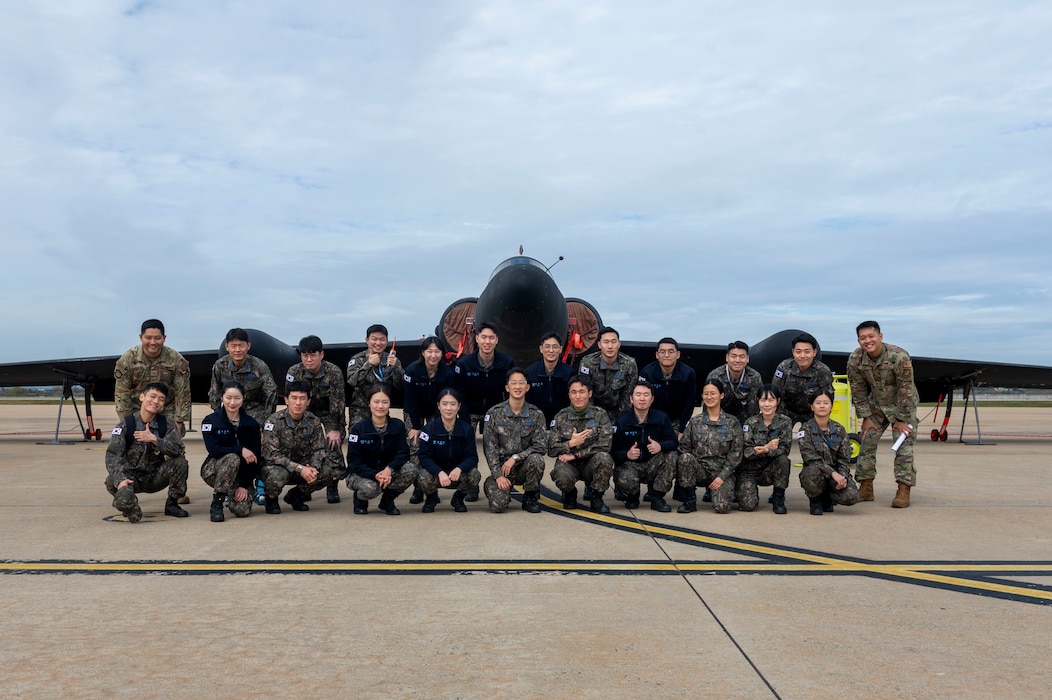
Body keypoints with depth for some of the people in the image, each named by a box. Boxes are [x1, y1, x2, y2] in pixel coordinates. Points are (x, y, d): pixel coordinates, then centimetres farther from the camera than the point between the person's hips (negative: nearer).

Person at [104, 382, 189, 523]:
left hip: (155, 477, 3)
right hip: (131, 476, -2)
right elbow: (112, 455, -19)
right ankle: (130, 506, 7)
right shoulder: (126, 424, -10)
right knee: (123, 499, -34)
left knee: (180, 462, -23)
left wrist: (154, 439, -28)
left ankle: (171, 504, -3)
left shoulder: (166, 424, -3)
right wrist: (120, 480, -35)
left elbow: (177, 450, -17)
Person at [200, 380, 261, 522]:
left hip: (242, 473, 2)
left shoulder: (251, 424, -2)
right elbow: (213, 450, -18)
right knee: (233, 458, -35)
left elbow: (255, 456, -4)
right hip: (213, 470, -2)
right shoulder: (210, 421, -6)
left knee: (242, 510, -20)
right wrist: (240, 450, -27)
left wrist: (245, 485, -11)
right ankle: (216, 504, -21)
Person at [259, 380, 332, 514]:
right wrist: (299, 468, -31)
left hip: (303, 467, 4)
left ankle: (296, 495, 8)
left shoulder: (314, 422, -4)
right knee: (278, 475, -38)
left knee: (326, 472, -22)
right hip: (276, 466, -4)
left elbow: (319, 450, -2)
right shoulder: (274, 422, -16)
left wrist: (314, 468, -25)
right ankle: (271, 498, 1)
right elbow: (271, 454, -22)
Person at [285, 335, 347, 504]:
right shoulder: (294, 372, -18)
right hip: (306, 412, 2)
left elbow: (337, 403, -23)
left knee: (333, 445, -15)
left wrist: (335, 429, -24)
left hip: (330, 413, -2)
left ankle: (332, 487, -1)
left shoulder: (334, 372, -25)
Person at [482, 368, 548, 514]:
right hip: (501, 466, -1)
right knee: (498, 505, -24)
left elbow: (541, 446, -8)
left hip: (525, 466, 1)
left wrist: (515, 457, -17)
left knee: (536, 459, -33)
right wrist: (498, 475, -15)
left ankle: (530, 497, -6)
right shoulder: (494, 414, -2)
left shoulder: (536, 414, 1)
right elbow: (489, 447, -5)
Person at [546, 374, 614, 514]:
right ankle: (569, 494, 7)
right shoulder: (560, 417, 1)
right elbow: (552, 450, -3)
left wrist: (575, 455, -17)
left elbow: (604, 445, -16)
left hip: (591, 464, 0)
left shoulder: (600, 415, -3)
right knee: (562, 475, -34)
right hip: (568, 465, 0)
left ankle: (596, 498, -7)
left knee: (603, 458, -33)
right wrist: (571, 443, -21)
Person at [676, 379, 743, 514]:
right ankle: (690, 500, -14)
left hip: (722, 472, -1)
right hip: (700, 470, 1)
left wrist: (722, 477, -10)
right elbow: (683, 447, 5)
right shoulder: (695, 422, 8)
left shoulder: (732, 423, 3)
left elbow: (736, 453, -2)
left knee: (722, 506, -25)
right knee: (685, 457, -31)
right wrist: (688, 466, -14)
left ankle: (715, 490, 13)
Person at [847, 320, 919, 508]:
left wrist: (901, 419, -20)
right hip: (876, 405, 4)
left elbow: (906, 390, -24)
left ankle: (904, 490, -5)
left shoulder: (899, 357, -30)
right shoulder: (855, 360, -18)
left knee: (903, 446, -9)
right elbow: (858, 391, -6)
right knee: (867, 442, 2)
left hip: (902, 404, -4)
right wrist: (866, 417, -5)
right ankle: (866, 488, 10)